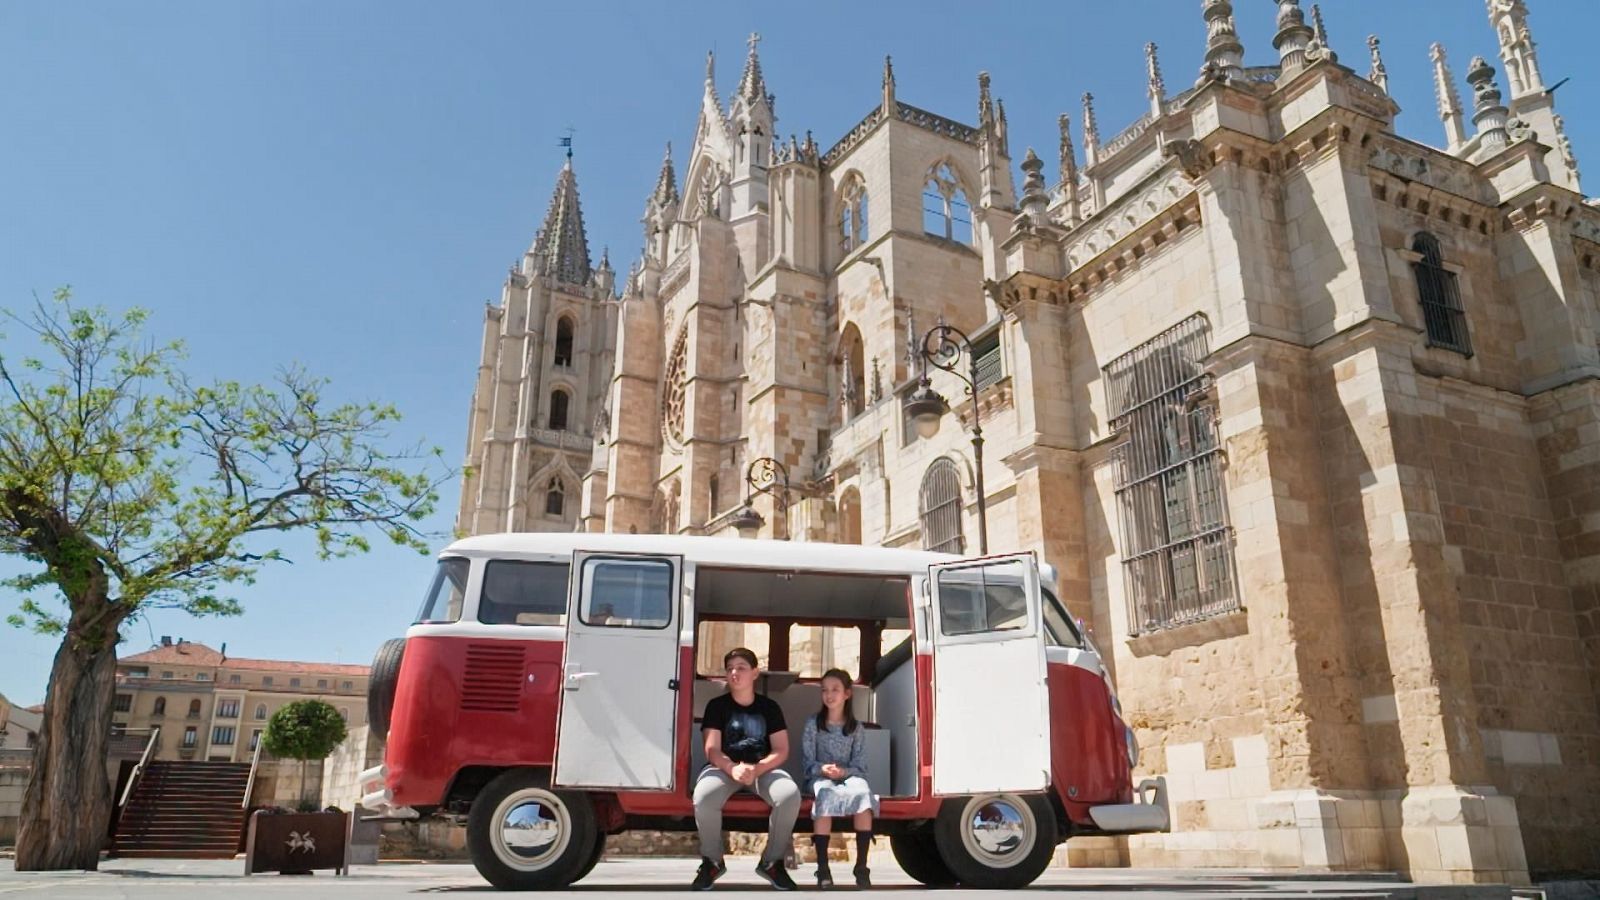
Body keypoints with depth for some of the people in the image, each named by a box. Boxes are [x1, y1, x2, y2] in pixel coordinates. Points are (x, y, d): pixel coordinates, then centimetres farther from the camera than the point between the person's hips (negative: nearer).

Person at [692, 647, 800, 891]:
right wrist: (733, 769, -28)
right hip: (725, 767, -1)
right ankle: (713, 861, -7)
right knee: (703, 797, -36)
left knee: (790, 795, -32)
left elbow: (781, 751, -1)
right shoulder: (717, 705, 2)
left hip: (764, 768, 1)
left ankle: (771, 862, -8)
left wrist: (756, 769, -21)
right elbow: (712, 750, -6)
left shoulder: (769, 706, 6)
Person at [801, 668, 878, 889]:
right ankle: (822, 867, -32)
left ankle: (861, 866, -28)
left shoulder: (857, 728, 6)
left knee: (863, 792, -33)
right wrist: (822, 769, -21)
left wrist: (843, 771, -19)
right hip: (820, 777, -1)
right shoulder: (813, 723, 2)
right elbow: (807, 761, 0)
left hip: (849, 776, 1)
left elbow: (859, 765, 2)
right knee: (825, 795, -36)